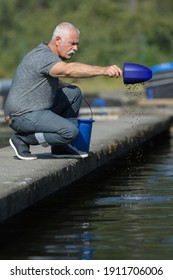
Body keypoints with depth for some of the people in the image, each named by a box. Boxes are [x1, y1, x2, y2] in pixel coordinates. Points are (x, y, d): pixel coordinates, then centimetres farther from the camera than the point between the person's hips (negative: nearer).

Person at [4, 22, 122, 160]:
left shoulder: (49, 55, 15)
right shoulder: (42, 56, -19)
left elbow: (53, 81, 34)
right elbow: (69, 70, -39)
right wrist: (103, 70, -46)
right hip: (23, 116, -11)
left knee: (74, 92, 12)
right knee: (70, 131, -25)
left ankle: (60, 147, 11)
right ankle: (22, 140, -8)